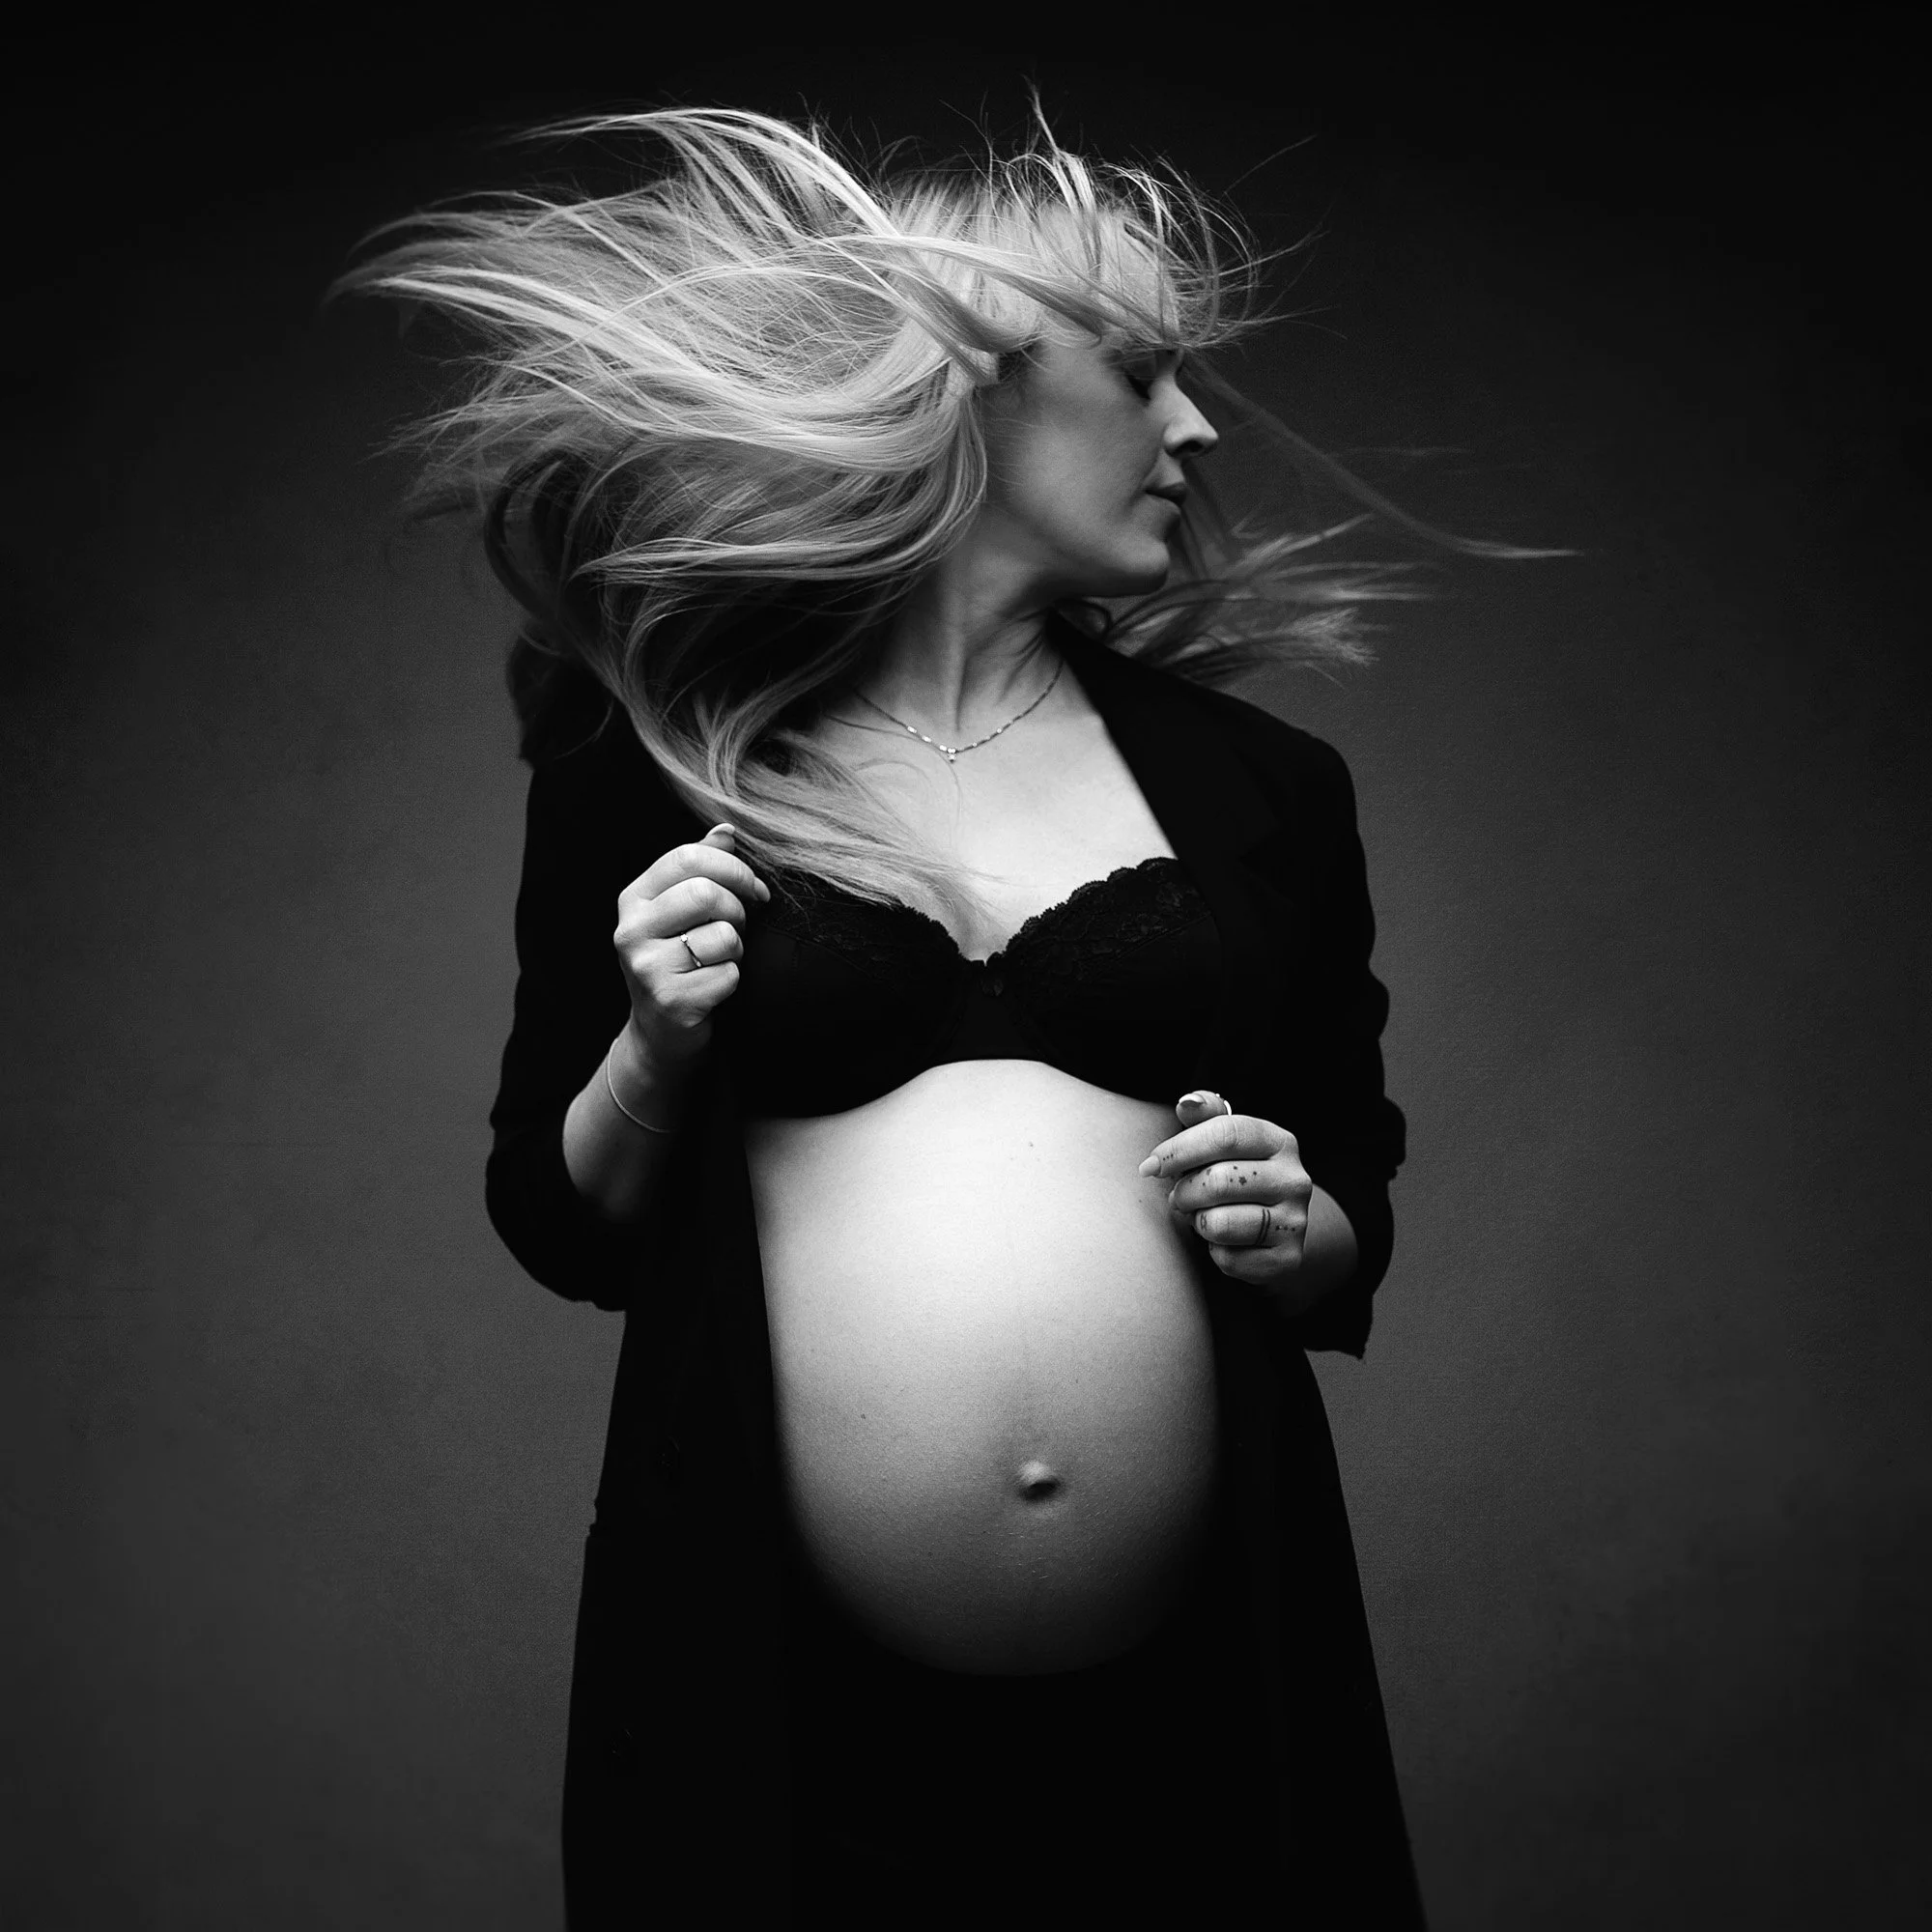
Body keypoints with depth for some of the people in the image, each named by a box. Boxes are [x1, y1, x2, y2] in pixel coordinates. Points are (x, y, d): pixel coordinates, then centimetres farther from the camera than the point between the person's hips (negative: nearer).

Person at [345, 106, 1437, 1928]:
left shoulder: (1258, 785, 5)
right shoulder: (653, 770, 0)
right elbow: (557, 1227, 8)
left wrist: (1299, 1230, -5)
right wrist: (652, 1056, -10)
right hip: (776, 1697, -1)